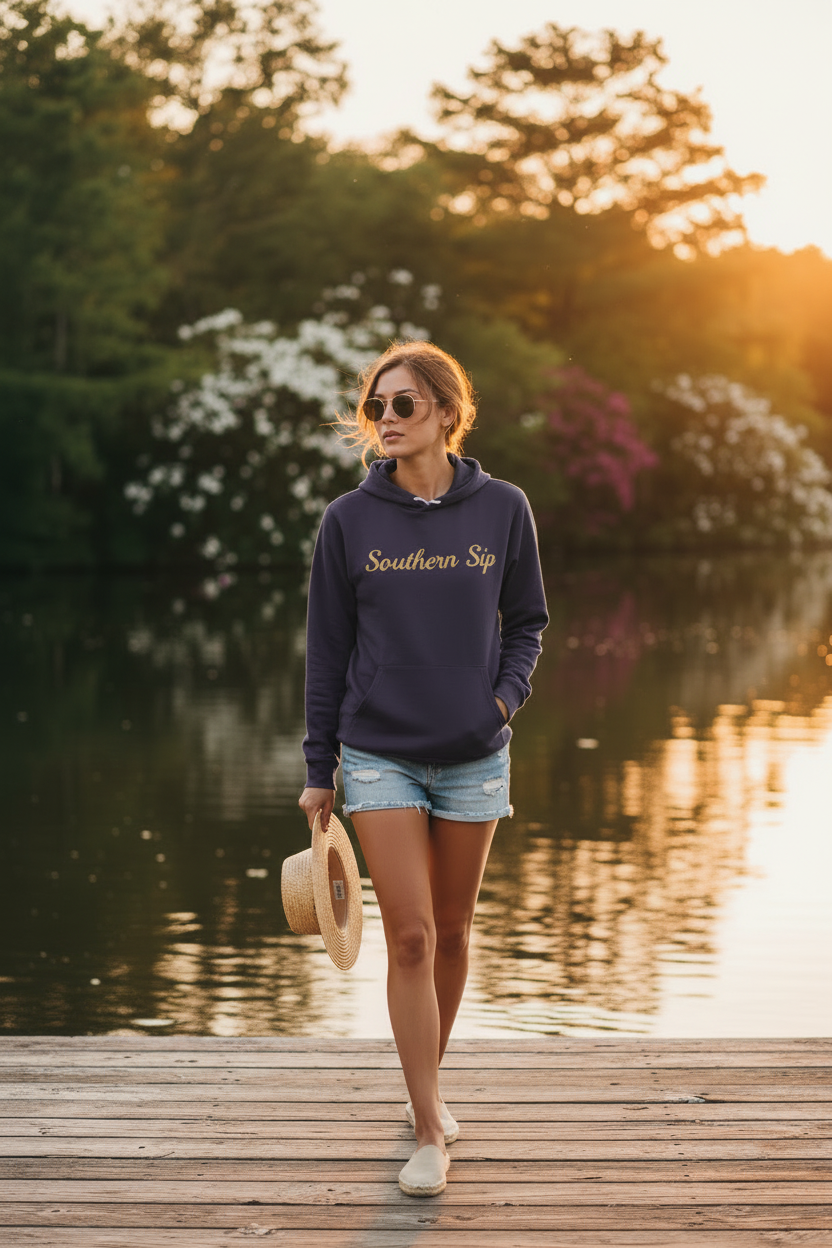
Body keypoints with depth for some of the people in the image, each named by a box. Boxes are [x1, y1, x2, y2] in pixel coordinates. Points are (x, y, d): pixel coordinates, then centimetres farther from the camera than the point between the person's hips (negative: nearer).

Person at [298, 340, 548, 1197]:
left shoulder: (501, 509, -2)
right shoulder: (349, 521, -3)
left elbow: (527, 620, 10)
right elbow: (326, 650, 1)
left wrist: (508, 693, -8)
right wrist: (317, 771, 3)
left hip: (473, 755, 2)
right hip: (379, 755, -1)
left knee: (451, 932, 11)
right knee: (410, 937, -6)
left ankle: (427, 1086, 33)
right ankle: (430, 1133, 1)